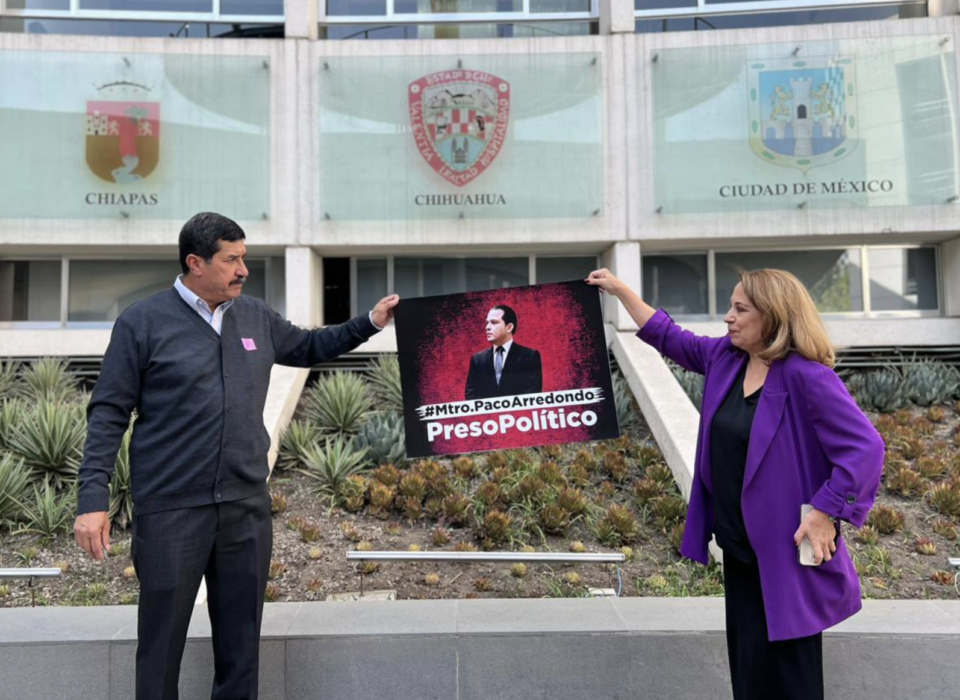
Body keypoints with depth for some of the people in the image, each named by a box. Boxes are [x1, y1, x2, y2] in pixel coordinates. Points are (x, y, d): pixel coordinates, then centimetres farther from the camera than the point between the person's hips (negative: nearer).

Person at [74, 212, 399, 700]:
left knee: (241, 643, 15)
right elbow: (109, 413, -5)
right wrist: (94, 499, -12)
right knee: (162, 641, 9)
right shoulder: (142, 322, -5)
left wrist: (369, 323, 14)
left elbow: (308, 348, 24)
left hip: (247, 506, 4)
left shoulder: (256, 317, 7)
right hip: (170, 511, -4)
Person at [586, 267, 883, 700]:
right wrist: (620, 290, 18)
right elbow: (669, 338, 17)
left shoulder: (807, 377, -20)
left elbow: (864, 447, -21)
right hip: (739, 548, 8)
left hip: (785, 553, -7)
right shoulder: (725, 357, 4)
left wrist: (825, 513, -23)